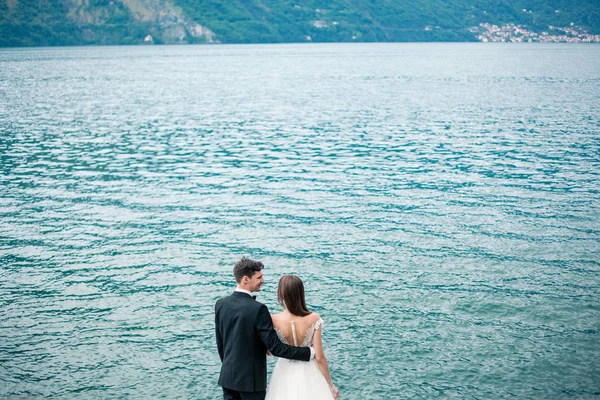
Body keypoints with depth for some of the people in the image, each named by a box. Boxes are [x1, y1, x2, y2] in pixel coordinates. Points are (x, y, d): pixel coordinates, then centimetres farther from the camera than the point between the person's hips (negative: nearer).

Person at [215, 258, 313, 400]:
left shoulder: (221, 304, 0)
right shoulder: (258, 309, -20)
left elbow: (220, 342, 9)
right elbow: (275, 347, -20)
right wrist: (310, 352, -14)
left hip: (227, 377, 6)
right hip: (250, 379, -6)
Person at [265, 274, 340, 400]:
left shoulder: (274, 320, -17)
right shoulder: (313, 319, -18)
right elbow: (320, 357, -14)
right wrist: (331, 385, -3)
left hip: (285, 375, 1)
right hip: (309, 374, -1)